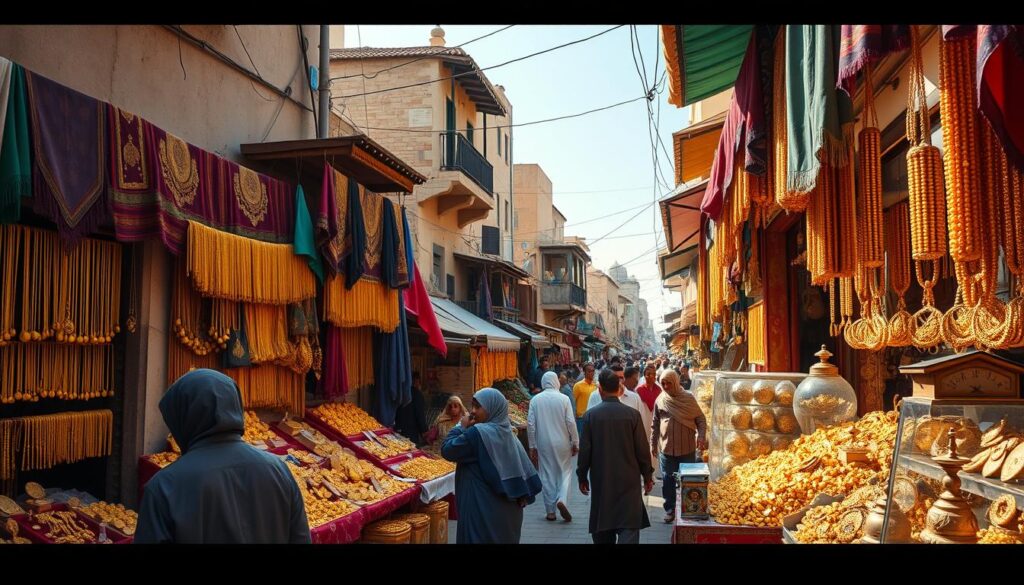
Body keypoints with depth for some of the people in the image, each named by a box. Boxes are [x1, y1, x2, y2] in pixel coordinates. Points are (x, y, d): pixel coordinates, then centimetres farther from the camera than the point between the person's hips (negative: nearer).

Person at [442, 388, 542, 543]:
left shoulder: (478, 433, -17)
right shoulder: (507, 433, 7)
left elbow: (447, 450, -12)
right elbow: (525, 469, 7)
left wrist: (461, 427, -3)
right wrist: (522, 496, 11)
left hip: (483, 510, -8)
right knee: (505, 539, 16)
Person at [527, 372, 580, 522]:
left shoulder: (535, 400, -3)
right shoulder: (564, 399, -7)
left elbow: (530, 424, -3)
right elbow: (571, 423, -7)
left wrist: (532, 446, 5)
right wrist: (575, 443, 3)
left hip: (543, 444, 1)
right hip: (562, 443, -1)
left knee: (547, 476, 9)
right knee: (564, 472, 13)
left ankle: (550, 511, 13)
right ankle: (561, 499, -10)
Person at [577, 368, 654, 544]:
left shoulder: (590, 415, -6)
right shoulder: (632, 414, -6)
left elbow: (585, 450, -3)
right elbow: (642, 449, -3)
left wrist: (582, 476, 10)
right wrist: (648, 476, 9)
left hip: (601, 480, 1)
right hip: (628, 480, -1)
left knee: (602, 531, 15)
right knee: (628, 528, -2)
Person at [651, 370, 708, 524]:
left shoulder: (688, 398, -3)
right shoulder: (660, 400, 1)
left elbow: (700, 419, 1)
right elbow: (655, 424, 9)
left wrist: (701, 436, -14)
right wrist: (653, 444, 10)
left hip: (687, 447, -1)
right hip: (666, 447, 1)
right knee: (668, 480, 6)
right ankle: (670, 509, 19)